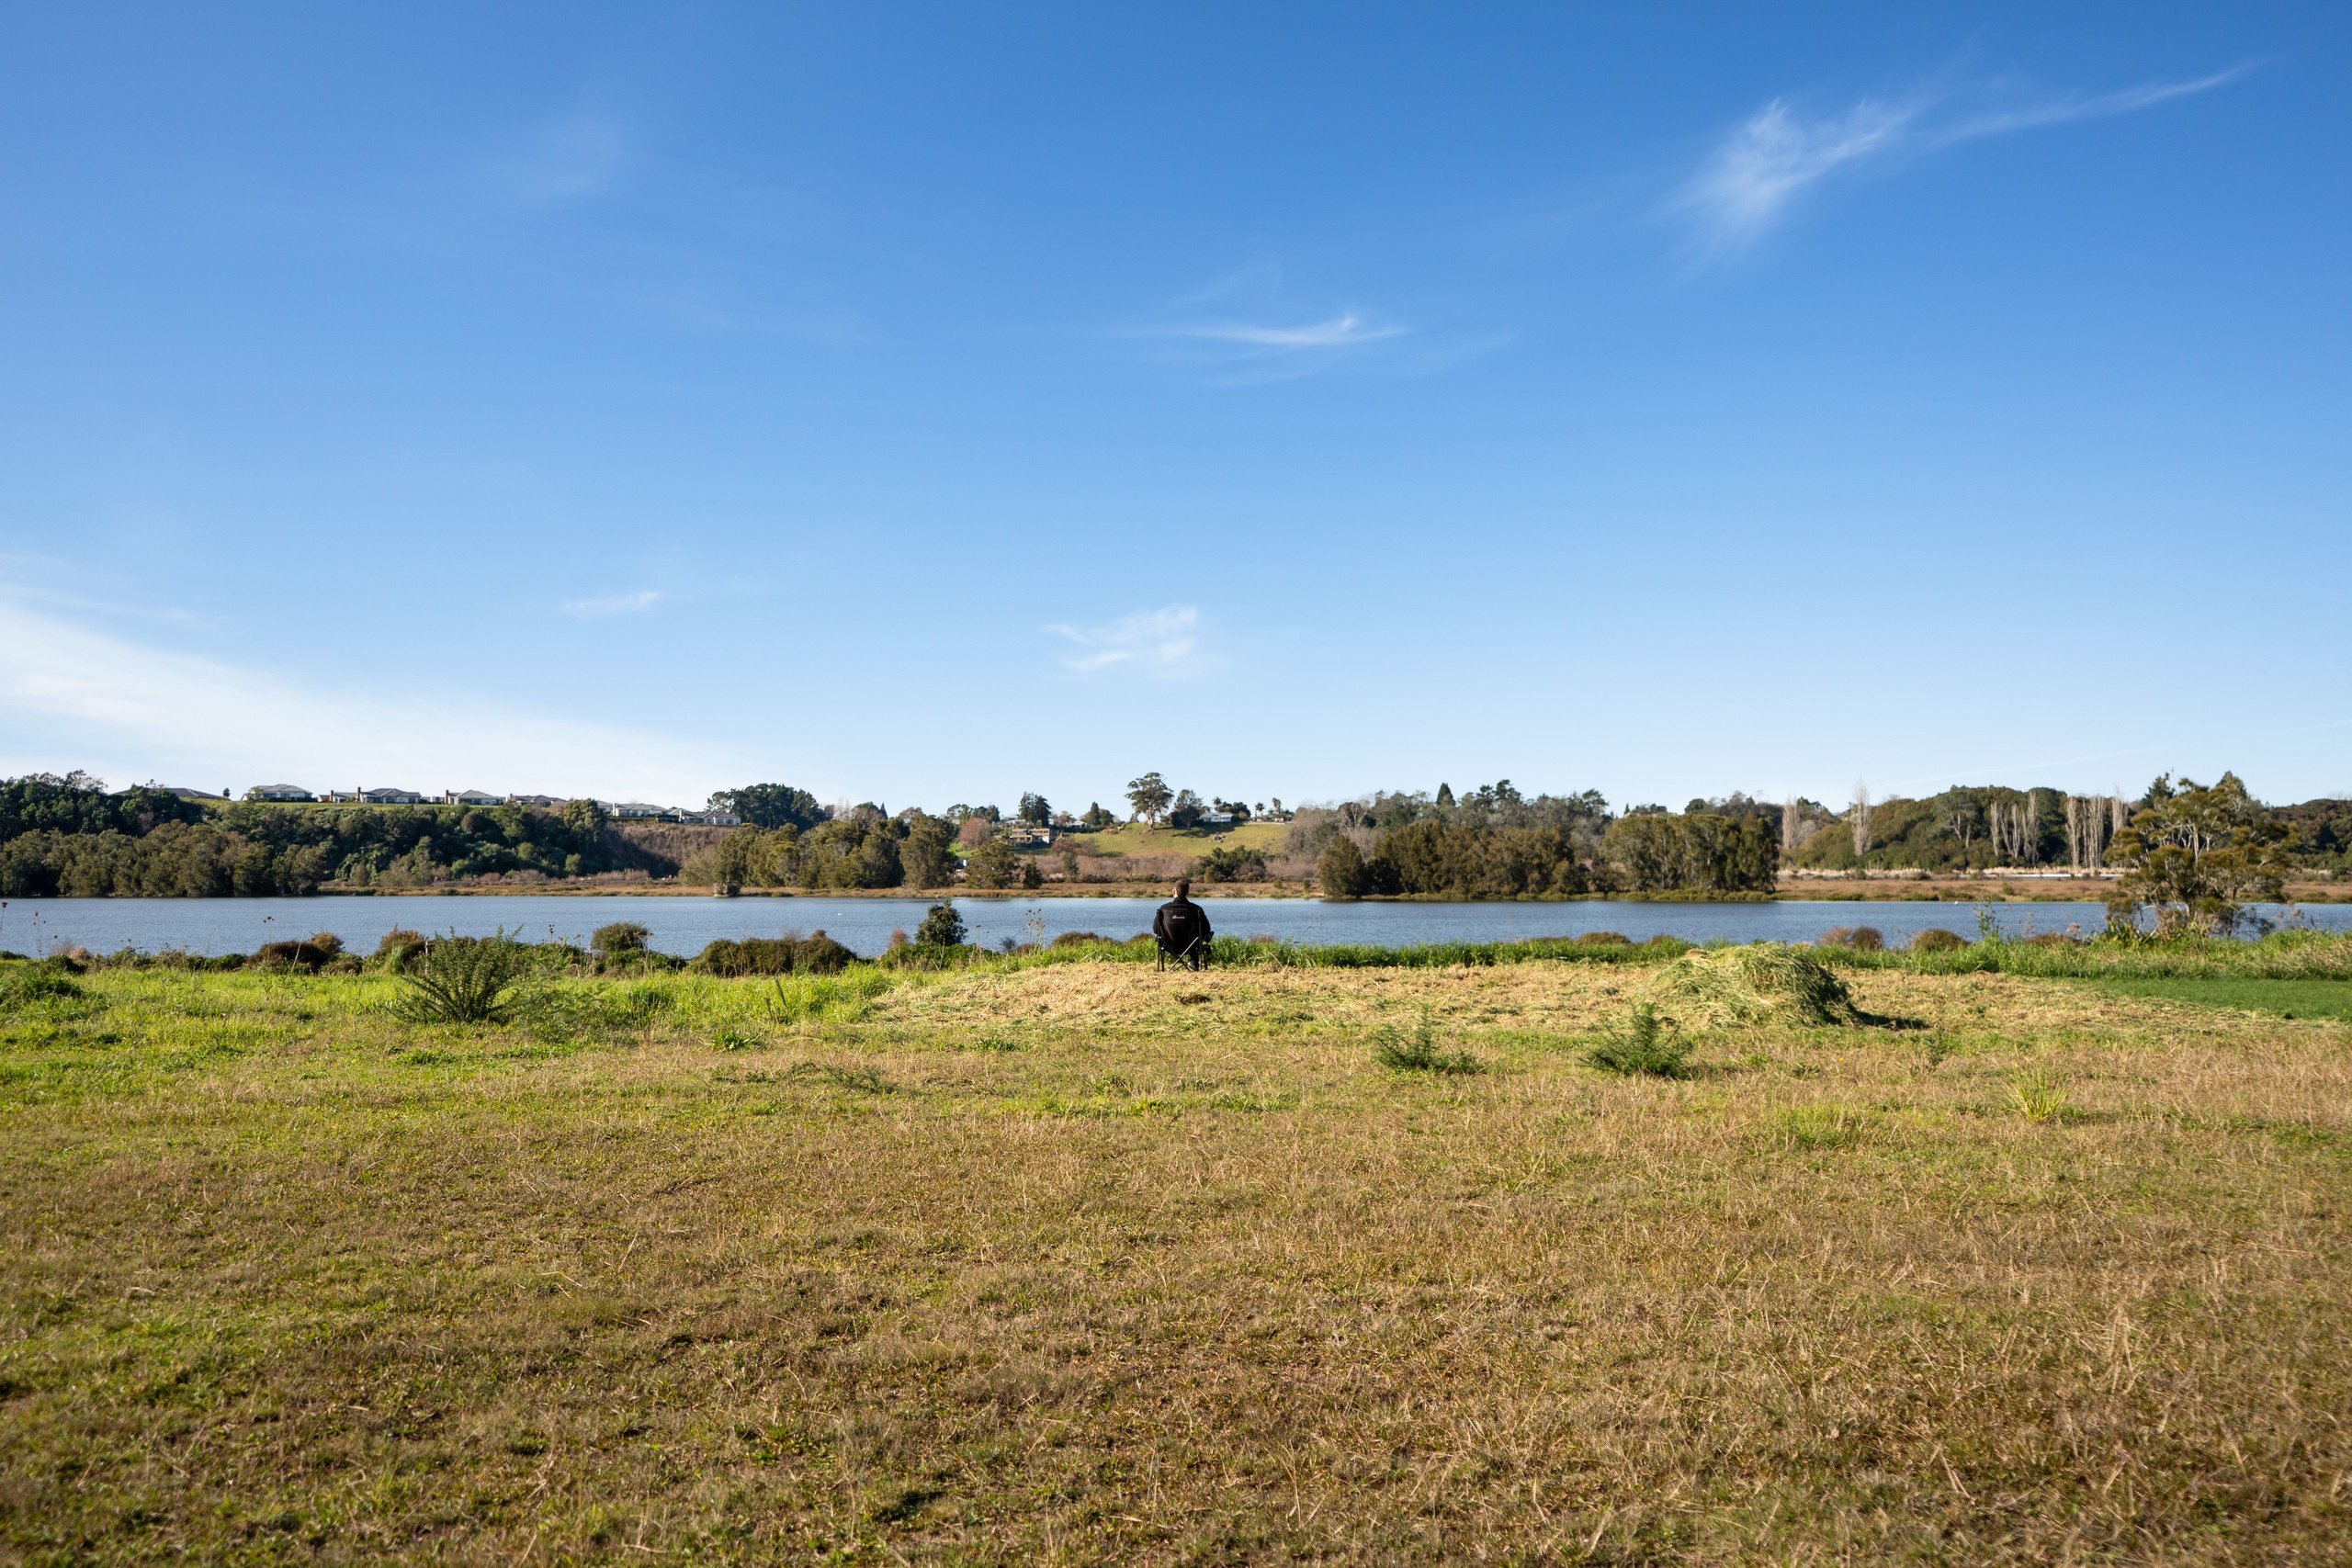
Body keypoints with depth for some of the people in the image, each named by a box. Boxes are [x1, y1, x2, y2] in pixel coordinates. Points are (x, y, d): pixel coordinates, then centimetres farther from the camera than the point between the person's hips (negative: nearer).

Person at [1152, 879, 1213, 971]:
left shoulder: (1164, 909, -15)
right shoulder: (1196, 909, -17)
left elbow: (1155, 929, -3)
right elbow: (1206, 930, -7)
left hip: (1170, 948, 2)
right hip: (1192, 948, -2)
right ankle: (1193, 963, 38)